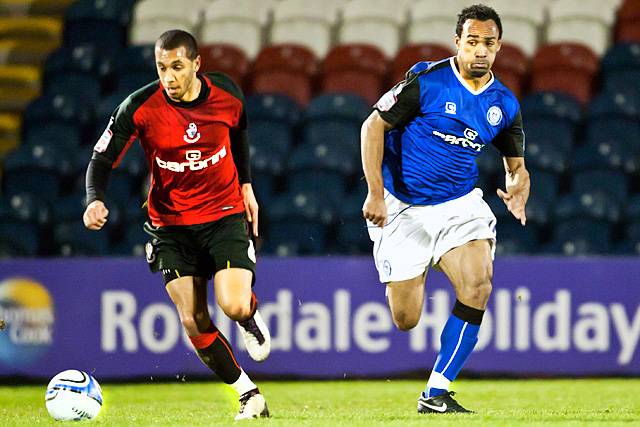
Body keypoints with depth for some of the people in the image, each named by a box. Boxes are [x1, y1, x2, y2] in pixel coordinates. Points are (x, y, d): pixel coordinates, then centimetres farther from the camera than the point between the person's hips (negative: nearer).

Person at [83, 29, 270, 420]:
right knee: (193, 322, -6)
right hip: (171, 224, 0)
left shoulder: (228, 95, -11)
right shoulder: (140, 107, -17)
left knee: (235, 307, -19)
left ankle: (251, 318, 19)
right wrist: (95, 200, -31)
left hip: (225, 215, 0)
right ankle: (248, 393, 11)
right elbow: (103, 158, -13)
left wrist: (246, 186, 14)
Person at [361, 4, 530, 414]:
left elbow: (517, 166, 12)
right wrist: (375, 192, -16)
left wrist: (518, 192, -12)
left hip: (460, 204, 3)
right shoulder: (427, 81, -13)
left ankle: (436, 394, -13)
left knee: (478, 287, -23)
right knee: (406, 320, -1)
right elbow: (374, 126, -8)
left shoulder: (505, 104, 1)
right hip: (403, 207, -3)